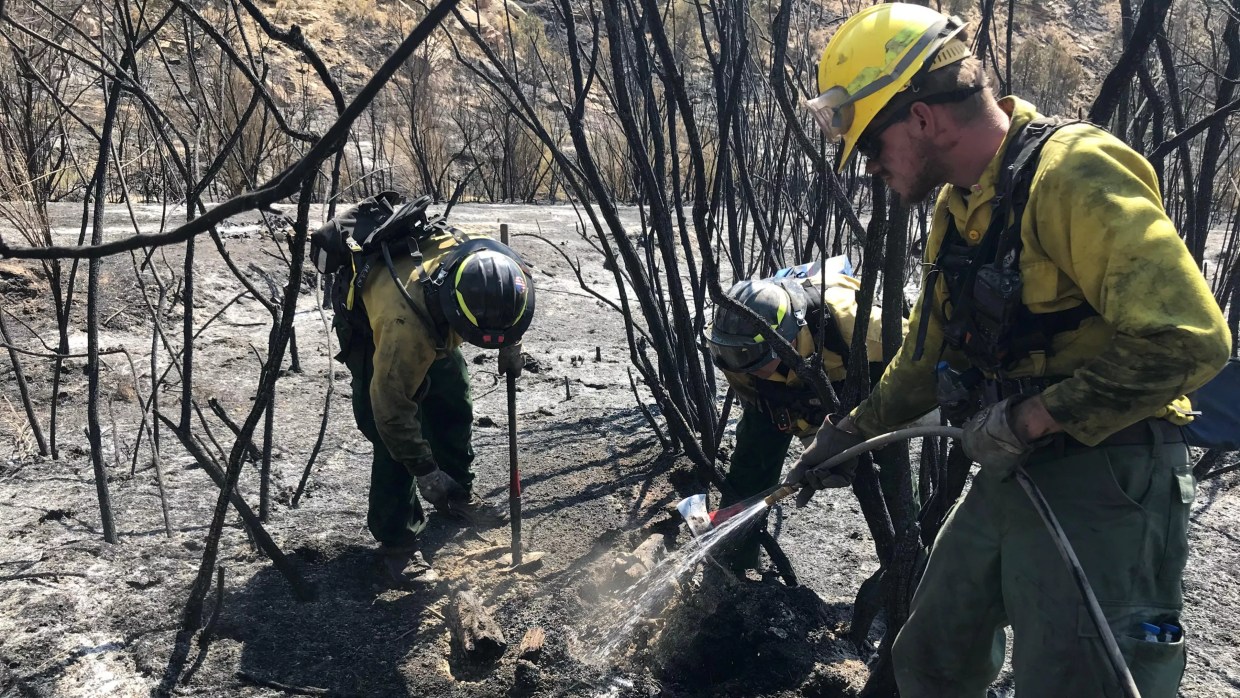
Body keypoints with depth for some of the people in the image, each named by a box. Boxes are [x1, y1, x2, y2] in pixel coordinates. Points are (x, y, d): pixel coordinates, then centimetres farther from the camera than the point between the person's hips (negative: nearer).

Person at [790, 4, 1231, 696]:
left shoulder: (1073, 173, -20)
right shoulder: (958, 208, 10)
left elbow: (1188, 338, -27)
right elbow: (930, 352, 22)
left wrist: (1033, 418, -20)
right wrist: (852, 431, 29)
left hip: (1102, 484, -9)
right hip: (1010, 477, 9)